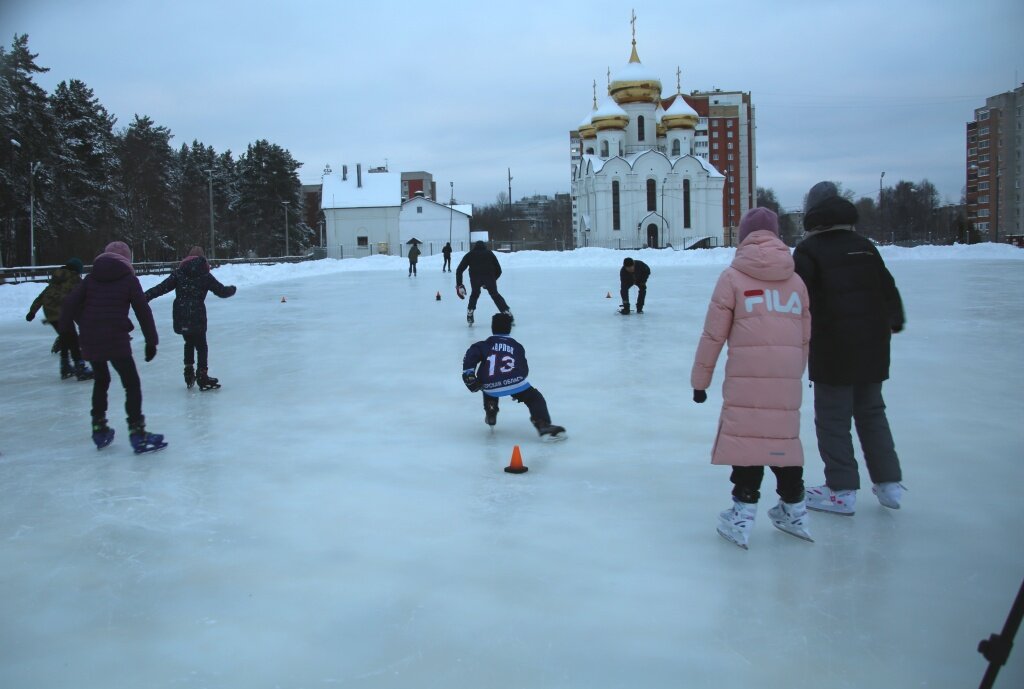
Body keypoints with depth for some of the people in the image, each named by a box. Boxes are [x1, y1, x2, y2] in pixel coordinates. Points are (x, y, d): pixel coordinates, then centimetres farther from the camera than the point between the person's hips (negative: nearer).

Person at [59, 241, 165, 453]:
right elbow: (143, 311, -3)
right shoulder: (129, 279, -1)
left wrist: (64, 332, 9)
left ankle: (99, 429, 28)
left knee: (101, 381, 23)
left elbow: (70, 303, 3)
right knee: (132, 384, 2)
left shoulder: (91, 278, 10)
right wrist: (151, 341, 1)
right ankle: (137, 434, -3)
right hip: (116, 340, -5)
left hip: (90, 340, 5)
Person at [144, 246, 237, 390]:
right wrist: (232, 289, 26)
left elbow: (162, 287, -1)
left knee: (189, 342, 23)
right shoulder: (205, 275, 1)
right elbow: (221, 291, 6)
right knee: (201, 345, 8)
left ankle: (189, 373, 23)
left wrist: (146, 296, 2)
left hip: (180, 316, 3)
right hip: (197, 316, -3)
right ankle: (202, 377, 6)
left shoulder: (179, 272, 6)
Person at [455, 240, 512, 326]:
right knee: (495, 294, 15)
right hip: (489, 276, 0)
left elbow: (459, 270, 17)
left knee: (475, 293, 27)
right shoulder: (490, 253, 28)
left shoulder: (469, 254, 26)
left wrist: (459, 285, 18)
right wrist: (493, 280, 34)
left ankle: (470, 314, 21)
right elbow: (498, 270, 23)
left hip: (475, 276, 0)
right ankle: (508, 314, 8)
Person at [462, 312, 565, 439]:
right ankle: (544, 426, -12)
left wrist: (469, 374, -1)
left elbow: (471, 354, 1)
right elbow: (524, 369, 26)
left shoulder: (484, 344, 20)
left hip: (491, 386, 2)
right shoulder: (517, 346, 25)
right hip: (514, 382, -2)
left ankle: (490, 414, 37)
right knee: (535, 398, 10)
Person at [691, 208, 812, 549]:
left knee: (746, 438, 2)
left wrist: (700, 379, 6)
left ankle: (742, 514, 2)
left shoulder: (733, 277, -2)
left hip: (746, 379, -4)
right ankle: (794, 511, 27)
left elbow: (714, 335, -3)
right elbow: (805, 337, 13)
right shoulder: (795, 280, 10)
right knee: (784, 439, 15)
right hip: (787, 381, 4)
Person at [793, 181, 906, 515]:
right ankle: (889, 483, 21)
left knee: (833, 418, 3)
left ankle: (842, 490, 6)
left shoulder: (809, 250, -8)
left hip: (833, 349, -6)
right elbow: (888, 288, 20)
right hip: (873, 346, 6)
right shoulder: (865, 246, 10)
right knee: (872, 412, 18)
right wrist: (895, 320, 36)